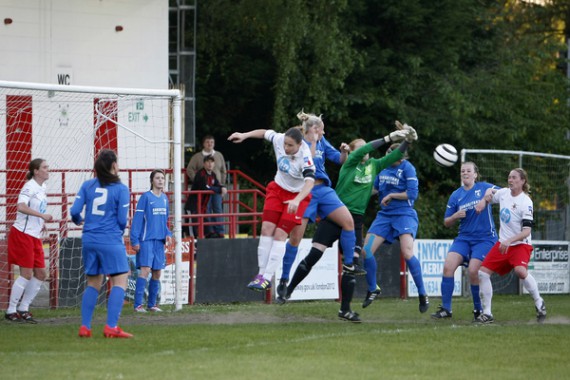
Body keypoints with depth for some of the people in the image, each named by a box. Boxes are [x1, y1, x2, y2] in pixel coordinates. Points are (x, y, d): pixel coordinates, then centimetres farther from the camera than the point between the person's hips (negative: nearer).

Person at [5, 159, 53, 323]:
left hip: (35, 236, 9)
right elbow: (21, 206, -31)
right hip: (22, 234, -9)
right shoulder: (30, 187, -14)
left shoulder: (41, 187, 12)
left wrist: (41, 223, 13)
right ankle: (11, 311, 3)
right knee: (26, 274, -7)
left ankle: (23, 309, 16)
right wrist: (42, 215, -30)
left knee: (40, 273, 7)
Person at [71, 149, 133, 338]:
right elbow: (122, 219, -5)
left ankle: (85, 327, 8)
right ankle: (111, 327, -13)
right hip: (111, 241, -5)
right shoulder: (121, 189, -4)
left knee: (93, 284, 14)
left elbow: (75, 210, 2)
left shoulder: (87, 185, 6)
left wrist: (78, 221, 25)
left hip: (89, 240, 5)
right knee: (119, 282, -2)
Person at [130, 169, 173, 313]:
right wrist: (135, 240, -15)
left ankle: (152, 304, 17)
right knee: (145, 269, -15)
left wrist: (167, 234, 4)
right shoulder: (146, 197, -7)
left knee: (157, 272, 8)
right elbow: (137, 219, -10)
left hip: (159, 241, 7)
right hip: (146, 240, -7)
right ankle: (138, 305, -15)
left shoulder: (164, 198, 12)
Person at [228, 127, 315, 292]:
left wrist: (297, 200, -57)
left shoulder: (305, 156, -32)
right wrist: (244, 135, 4)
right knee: (266, 228, -5)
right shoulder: (279, 139, -17)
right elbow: (265, 133, 6)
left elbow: (310, 181, -43)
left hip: (297, 195, -5)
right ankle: (262, 273, 0)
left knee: (280, 234, -13)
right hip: (278, 189, 5)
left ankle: (267, 278, -11)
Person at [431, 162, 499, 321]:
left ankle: (479, 310, 2)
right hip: (464, 238, 4)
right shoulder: (456, 196, 8)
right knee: (448, 266, -14)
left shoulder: (485, 188, 0)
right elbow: (447, 223, 13)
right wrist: (455, 216, -10)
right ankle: (446, 309, -7)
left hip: (485, 239, -4)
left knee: (473, 271, -17)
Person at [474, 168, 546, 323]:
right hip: (502, 244, 7)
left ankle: (539, 303, -12)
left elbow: (526, 231, -21)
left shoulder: (526, 202, -16)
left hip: (521, 244, -7)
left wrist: (509, 241, -32)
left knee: (520, 271, -34)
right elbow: (490, 192, 26)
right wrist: (483, 201, 5)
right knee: (483, 273, -4)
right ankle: (487, 313, 4)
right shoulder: (504, 193, 2)